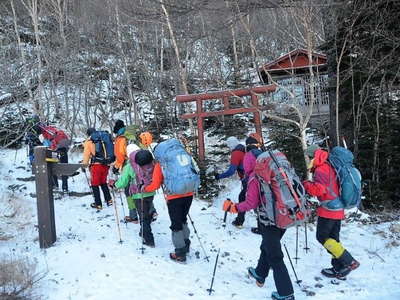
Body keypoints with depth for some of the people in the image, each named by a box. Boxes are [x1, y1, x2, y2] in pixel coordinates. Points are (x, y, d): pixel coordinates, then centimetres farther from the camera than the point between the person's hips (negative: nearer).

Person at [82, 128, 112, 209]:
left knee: (95, 184, 6)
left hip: (96, 165, -5)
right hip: (105, 165, 5)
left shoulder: (89, 142, -1)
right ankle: (109, 200, 21)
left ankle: (98, 204, 7)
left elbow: (86, 154, -3)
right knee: (104, 183, 21)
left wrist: (84, 165, 5)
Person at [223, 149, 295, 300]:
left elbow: (251, 203, -12)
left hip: (268, 222, -7)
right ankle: (260, 274, 46)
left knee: (275, 257, 4)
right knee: (267, 247, 26)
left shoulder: (254, 178, -13)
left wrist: (234, 207, 0)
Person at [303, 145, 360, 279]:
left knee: (322, 237, -3)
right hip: (338, 209, 10)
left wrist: (306, 185, -12)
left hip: (328, 209, -10)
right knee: (332, 238, 13)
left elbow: (319, 189, -26)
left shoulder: (321, 169, -14)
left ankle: (349, 262, -6)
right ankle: (339, 269, 16)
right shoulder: (329, 167, 18)